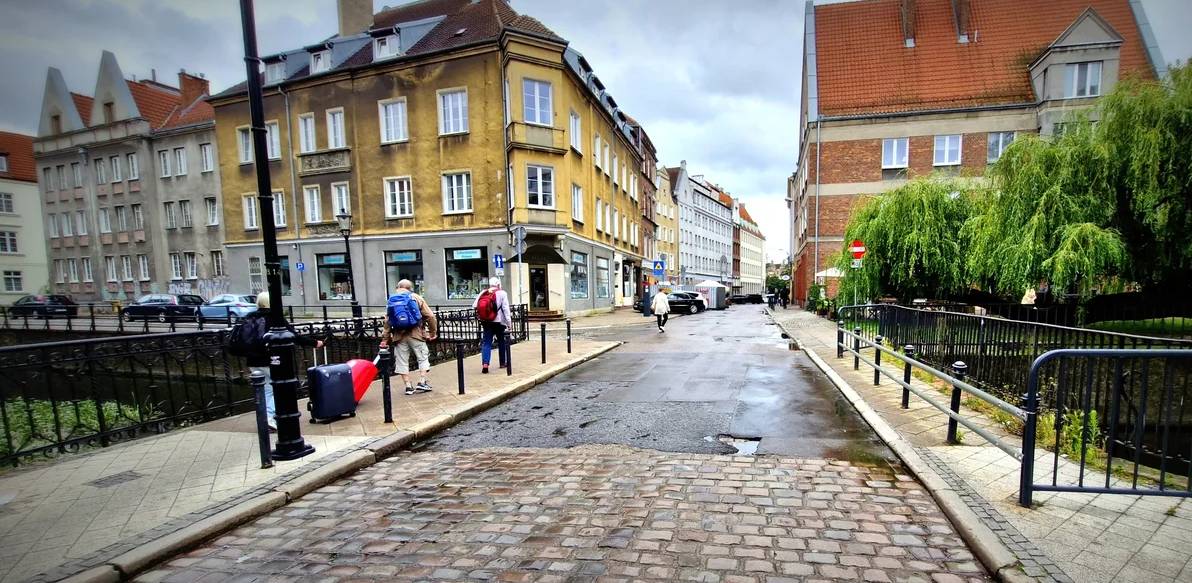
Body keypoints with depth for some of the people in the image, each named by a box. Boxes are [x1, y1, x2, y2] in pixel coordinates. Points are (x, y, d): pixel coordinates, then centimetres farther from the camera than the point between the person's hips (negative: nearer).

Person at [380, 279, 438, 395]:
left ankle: (408, 386, 11)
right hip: (416, 334, -2)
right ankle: (422, 382, 6)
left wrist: (385, 338, 4)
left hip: (399, 336, 2)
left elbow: (387, 321, 1)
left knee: (402, 361, 10)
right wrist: (433, 332, 5)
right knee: (423, 358, 12)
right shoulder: (416, 298, 4)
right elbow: (430, 316, -3)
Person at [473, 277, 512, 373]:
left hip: (486, 322, 2)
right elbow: (505, 308, -10)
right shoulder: (502, 293, -6)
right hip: (498, 322, -2)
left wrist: (481, 315, 12)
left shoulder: (483, 293, 3)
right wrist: (508, 321, -8)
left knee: (486, 343, 3)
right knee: (501, 342, 15)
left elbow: (474, 306, -1)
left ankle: (485, 364, -13)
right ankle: (502, 363, 25)